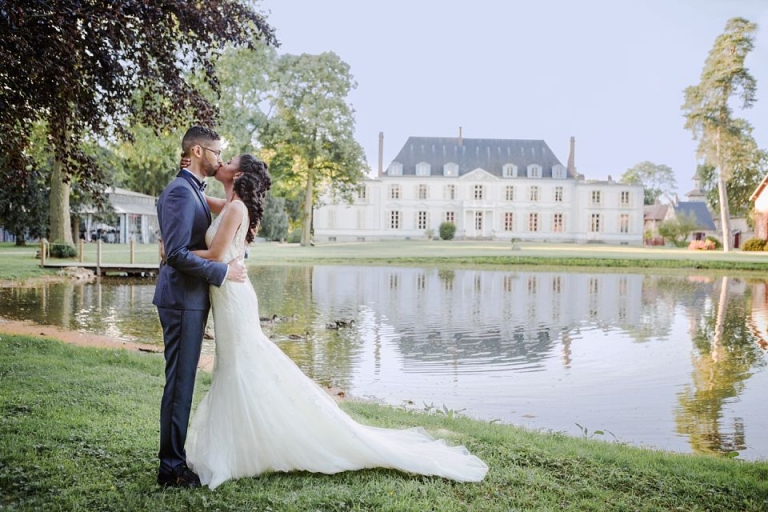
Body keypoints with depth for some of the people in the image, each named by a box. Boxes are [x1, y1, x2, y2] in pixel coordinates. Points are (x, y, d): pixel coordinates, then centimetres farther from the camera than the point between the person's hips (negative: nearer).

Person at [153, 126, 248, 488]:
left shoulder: (190, 190, 16)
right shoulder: (181, 191, -15)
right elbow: (176, 253, -23)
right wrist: (223, 272, -19)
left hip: (190, 298, 10)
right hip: (182, 298, -10)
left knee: (182, 380, 15)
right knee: (180, 381, -3)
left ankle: (173, 457, 25)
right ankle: (172, 467, 7)